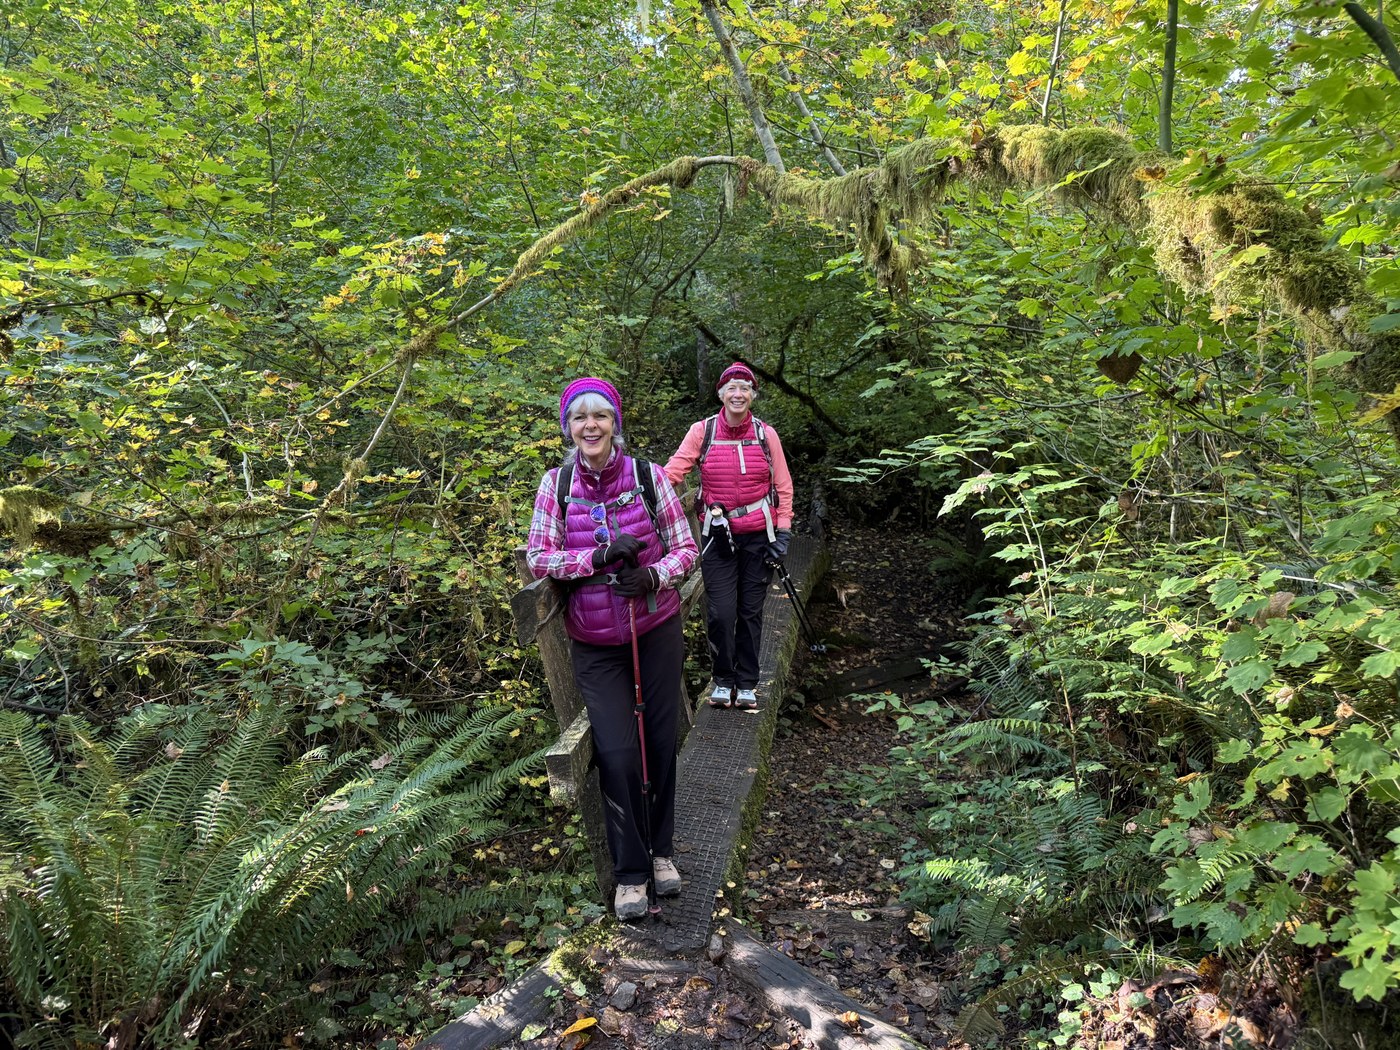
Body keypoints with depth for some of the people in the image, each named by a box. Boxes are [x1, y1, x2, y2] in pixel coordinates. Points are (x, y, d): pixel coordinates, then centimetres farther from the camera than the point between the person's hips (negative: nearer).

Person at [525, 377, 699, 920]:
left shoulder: (647, 475, -6)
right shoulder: (556, 483, -4)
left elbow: (685, 547, 0)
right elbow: (537, 557, -5)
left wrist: (654, 574, -21)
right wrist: (598, 557, -20)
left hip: (656, 630, 1)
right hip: (595, 643, 0)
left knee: (660, 743, 10)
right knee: (617, 753, -6)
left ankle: (660, 849, 33)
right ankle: (631, 870, 15)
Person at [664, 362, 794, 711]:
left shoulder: (766, 434, 1)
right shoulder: (702, 431, -2)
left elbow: (783, 487, 6)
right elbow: (673, 470, -11)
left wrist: (783, 531, 0)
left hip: (758, 535, 1)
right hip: (718, 534, -1)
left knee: (751, 611, 9)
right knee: (720, 612, -4)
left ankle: (747, 683, 25)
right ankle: (724, 679, 19)